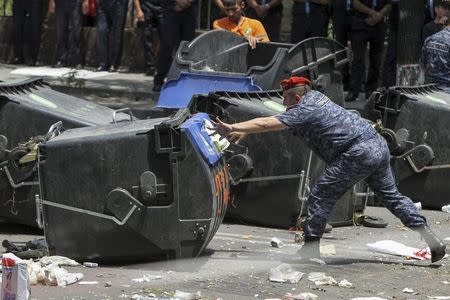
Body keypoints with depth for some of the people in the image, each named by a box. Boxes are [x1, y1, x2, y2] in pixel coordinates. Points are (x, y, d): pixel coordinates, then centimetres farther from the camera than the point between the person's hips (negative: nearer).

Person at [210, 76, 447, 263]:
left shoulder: (303, 110, -6)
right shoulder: (315, 97, 20)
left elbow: (267, 124, -14)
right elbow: (280, 118, 26)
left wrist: (232, 127, -12)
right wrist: (244, 132, 22)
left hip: (358, 154, -10)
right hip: (379, 144, 10)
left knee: (321, 195, -1)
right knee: (390, 195, 17)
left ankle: (310, 248, 0)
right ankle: (432, 240, 15)